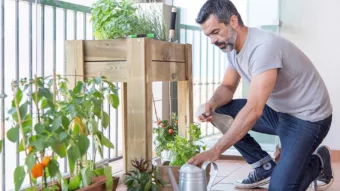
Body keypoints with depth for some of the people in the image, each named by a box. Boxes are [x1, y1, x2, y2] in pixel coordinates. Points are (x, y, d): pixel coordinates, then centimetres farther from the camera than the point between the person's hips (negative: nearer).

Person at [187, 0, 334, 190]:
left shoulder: (264, 46, -30)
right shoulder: (233, 46, -2)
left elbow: (253, 110, -37)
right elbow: (228, 86, 9)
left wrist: (215, 151, -37)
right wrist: (213, 103, -17)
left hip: (307, 117, -8)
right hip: (277, 110, 9)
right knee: (218, 113, -4)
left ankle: (319, 161, 11)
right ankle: (265, 166, 6)